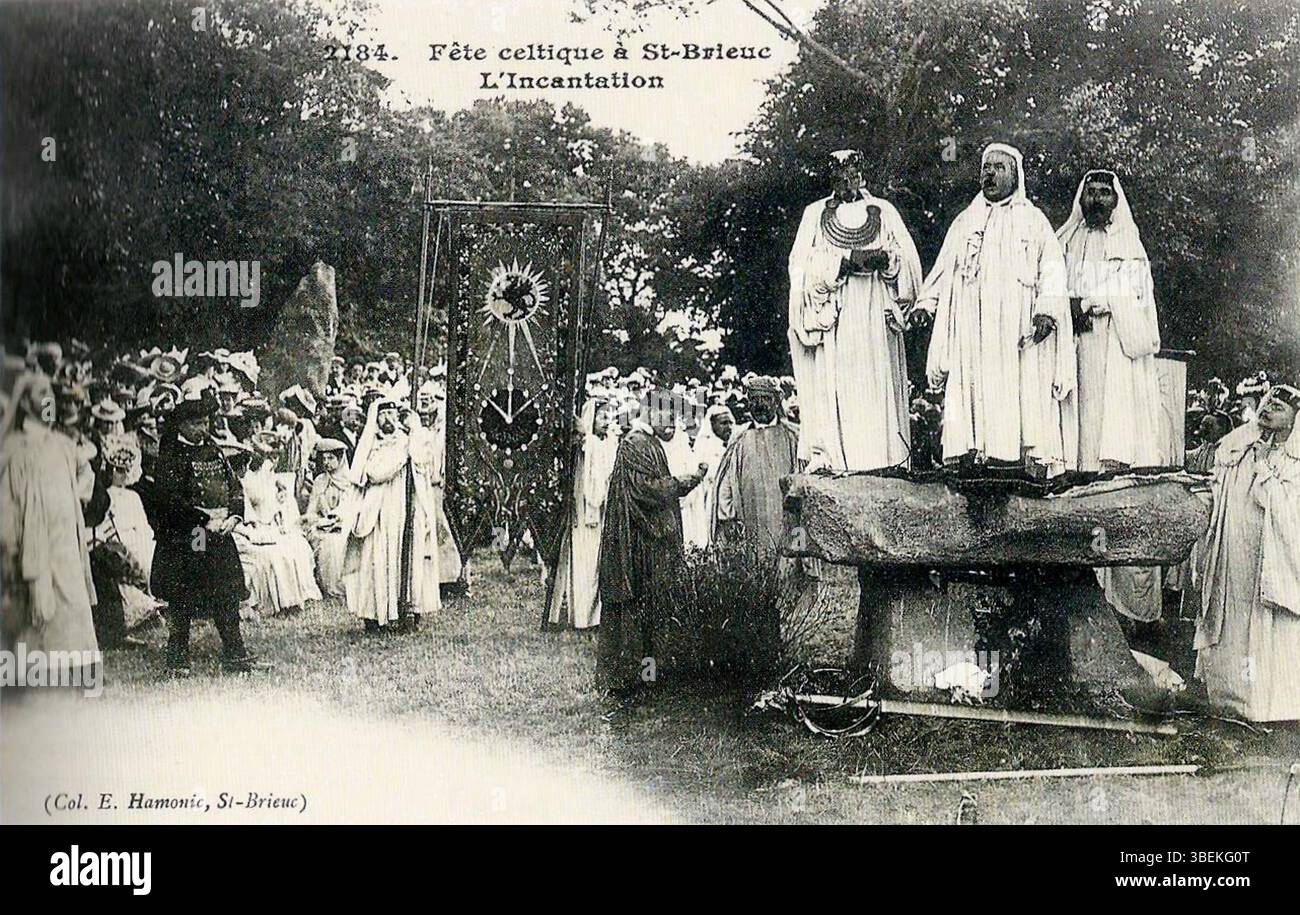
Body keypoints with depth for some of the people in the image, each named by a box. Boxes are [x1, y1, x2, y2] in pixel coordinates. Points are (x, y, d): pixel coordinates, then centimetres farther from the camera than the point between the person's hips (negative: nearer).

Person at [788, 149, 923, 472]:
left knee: (875, 383, -6)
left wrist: (884, 257, -13)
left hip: (874, 314, 1)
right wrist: (846, 260, -12)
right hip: (832, 315, -1)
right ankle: (827, 454, -11)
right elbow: (803, 263, 0)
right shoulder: (815, 213, 12)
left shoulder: (883, 211, 14)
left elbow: (909, 258, 8)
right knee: (832, 382, -9)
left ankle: (879, 455, -7)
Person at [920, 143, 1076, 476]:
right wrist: (925, 304, 4)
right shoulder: (965, 221, 21)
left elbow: (1052, 269, 2)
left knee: (1025, 390, -11)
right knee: (971, 389, -8)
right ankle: (972, 455, -11)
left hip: (1018, 328, -2)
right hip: (971, 328, 3)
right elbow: (943, 270, 18)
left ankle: (1033, 460, -14)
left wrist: (1047, 310, -13)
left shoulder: (1034, 220, 12)